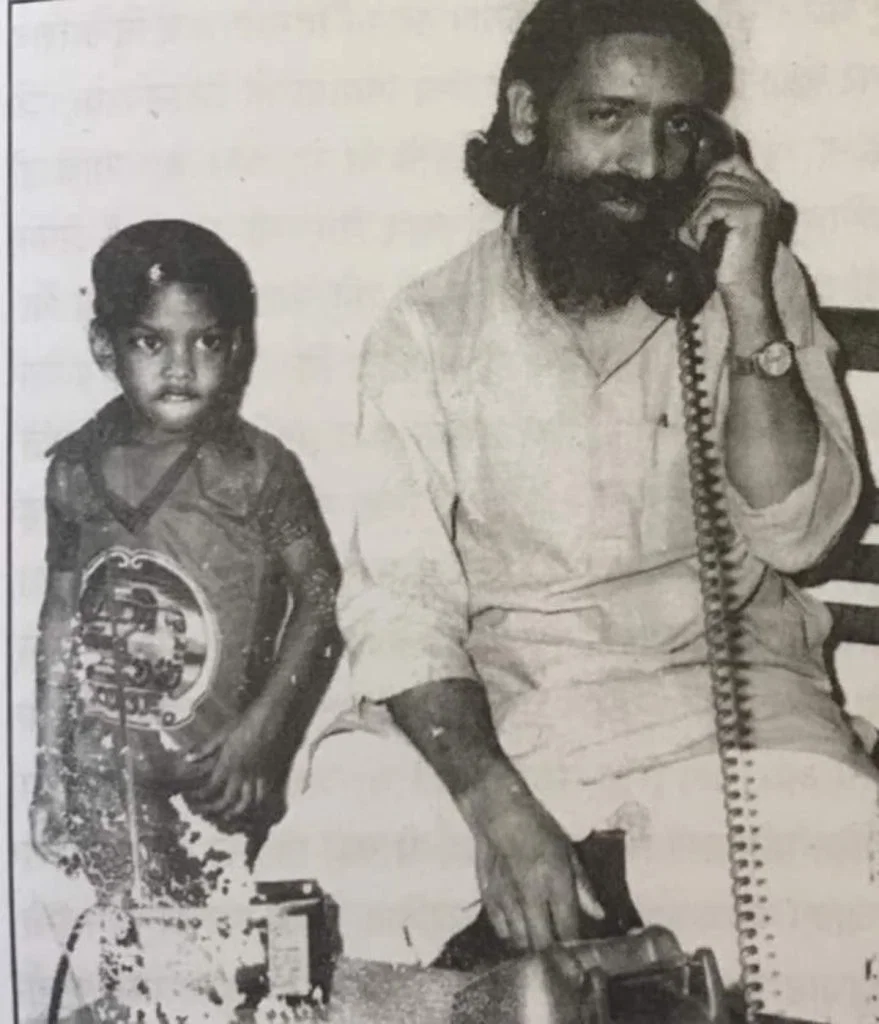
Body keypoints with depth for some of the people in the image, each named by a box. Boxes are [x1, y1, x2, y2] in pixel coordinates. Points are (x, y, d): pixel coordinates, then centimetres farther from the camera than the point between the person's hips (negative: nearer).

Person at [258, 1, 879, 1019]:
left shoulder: (753, 284, -2)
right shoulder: (430, 328, -7)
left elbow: (795, 529, -10)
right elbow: (401, 602, -13)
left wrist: (747, 311, -22)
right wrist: (498, 806, -28)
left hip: (720, 680, 1)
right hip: (491, 701, 0)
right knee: (321, 888, -23)